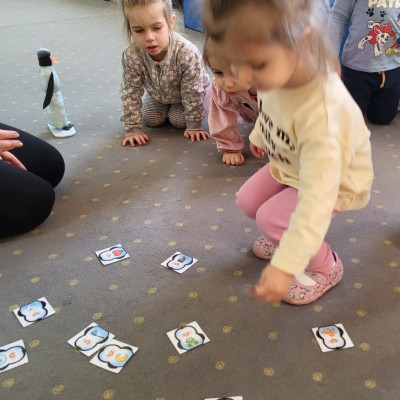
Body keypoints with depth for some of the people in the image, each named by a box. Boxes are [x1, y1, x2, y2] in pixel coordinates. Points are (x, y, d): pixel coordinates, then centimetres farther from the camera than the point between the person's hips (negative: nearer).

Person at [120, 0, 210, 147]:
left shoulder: (187, 54, -43)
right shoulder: (131, 56, -36)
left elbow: (193, 92, -31)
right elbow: (130, 92, -25)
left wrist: (194, 125, -23)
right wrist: (133, 128, -24)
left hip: (184, 94, -2)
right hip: (157, 94, 3)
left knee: (179, 120, -14)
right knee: (151, 120, -4)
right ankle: (165, 107, 27)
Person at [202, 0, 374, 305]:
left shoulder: (321, 112, -44)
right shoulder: (279, 71, -22)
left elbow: (317, 198, -44)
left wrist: (285, 266, -44)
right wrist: (259, 136, 24)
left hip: (335, 181, -7)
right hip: (292, 165, 7)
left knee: (273, 217, -19)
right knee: (248, 200, 1)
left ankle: (327, 267, 7)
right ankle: (285, 238, 28)